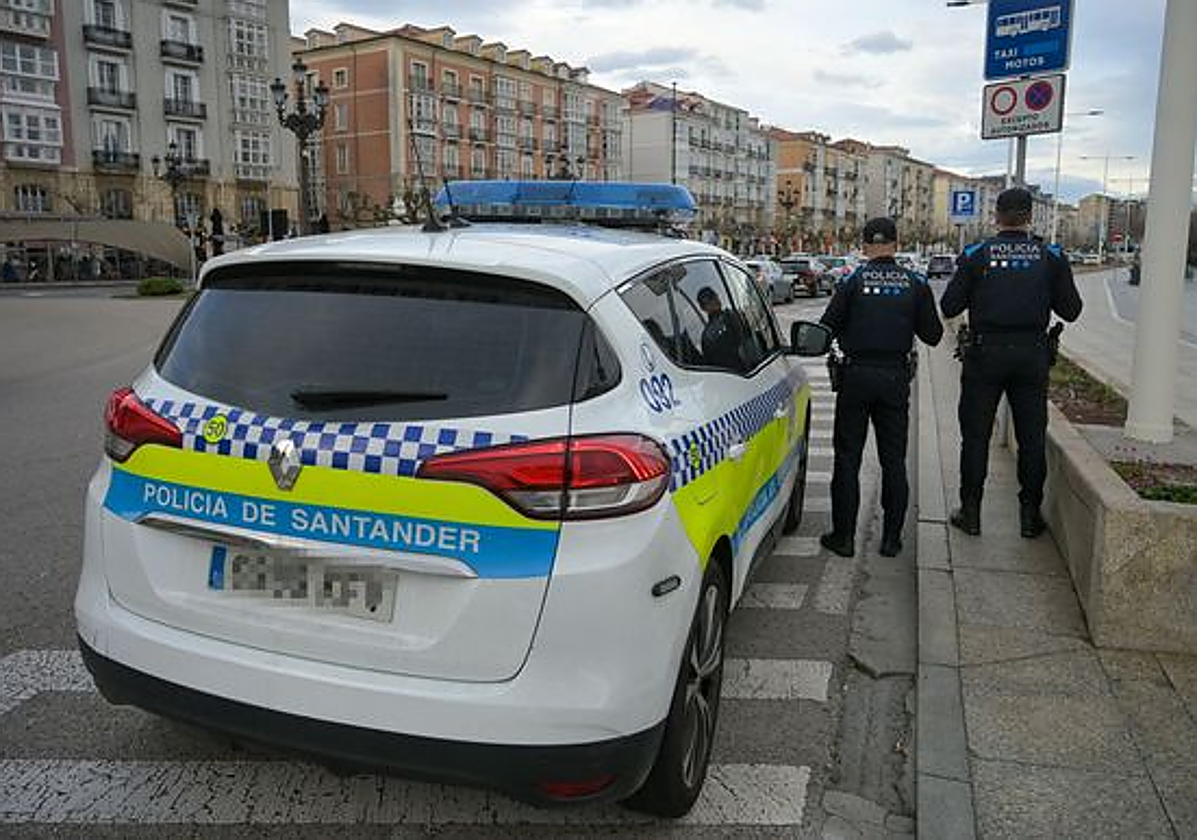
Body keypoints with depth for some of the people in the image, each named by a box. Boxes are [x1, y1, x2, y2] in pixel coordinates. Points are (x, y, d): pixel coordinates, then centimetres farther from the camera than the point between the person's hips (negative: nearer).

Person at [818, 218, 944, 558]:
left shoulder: (853, 282, -6)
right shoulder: (916, 284, 0)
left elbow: (827, 328, -6)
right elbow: (932, 335, 3)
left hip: (857, 376, -2)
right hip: (896, 378, 2)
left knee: (848, 458, 5)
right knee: (894, 460, 10)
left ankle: (844, 536, 7)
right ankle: (891, 538, 14)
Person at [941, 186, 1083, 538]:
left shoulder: (976, 254, -5)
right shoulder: (1051, 256, 0)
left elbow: (949, 307, -3)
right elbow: (1071, 310, 3)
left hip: (985, 354, -1)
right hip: (1032, 354, 2)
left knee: (976, 436, 7)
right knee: (1032, 437, 10)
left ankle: (970, 512, 11)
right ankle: (1030, 515, 16)